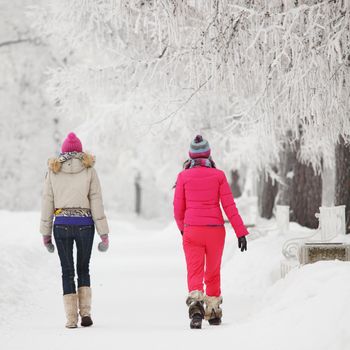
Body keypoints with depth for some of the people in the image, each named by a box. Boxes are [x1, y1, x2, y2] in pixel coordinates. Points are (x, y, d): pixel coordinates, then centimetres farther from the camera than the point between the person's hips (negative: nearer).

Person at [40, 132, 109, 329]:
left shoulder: (53, 170, 3)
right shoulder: (89, 170, 0)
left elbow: (47, 202, 4)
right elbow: (96, 202, -2)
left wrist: (46, 233, 10)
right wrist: (104, 233, 1)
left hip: (61, 224, 0)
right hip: (84, 224, 0)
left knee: (67, 271, 7)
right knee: (83, 268, 15)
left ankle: (71, 318, 2)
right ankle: (85, 312, 3)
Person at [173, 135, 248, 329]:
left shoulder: (183, 176, 0)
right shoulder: (218, 175, 0)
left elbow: (178, 209, 5)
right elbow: (229, 206, -4)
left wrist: (183, 229, 24)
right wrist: (241, 232, -2)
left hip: (192, 231, -1)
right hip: (215, 231, 1)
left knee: (194, 272, -4)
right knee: (213, 273, 18)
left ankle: (196, 304, -30)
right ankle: (214, 311, 29)